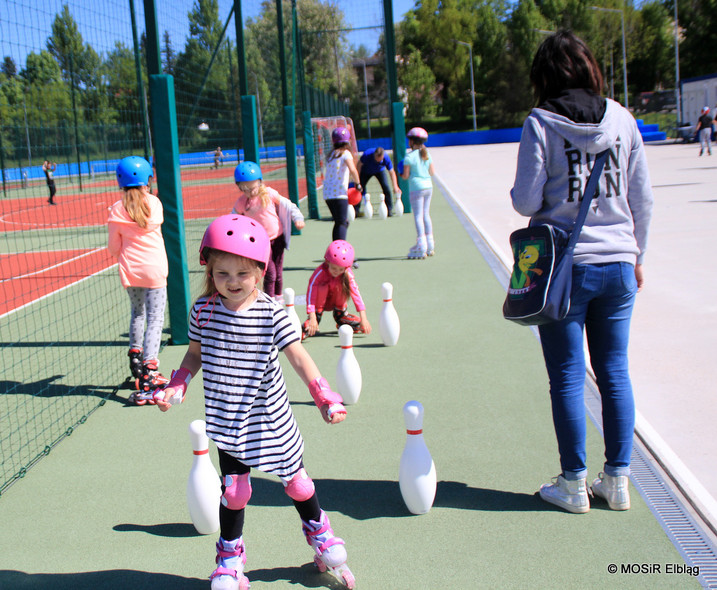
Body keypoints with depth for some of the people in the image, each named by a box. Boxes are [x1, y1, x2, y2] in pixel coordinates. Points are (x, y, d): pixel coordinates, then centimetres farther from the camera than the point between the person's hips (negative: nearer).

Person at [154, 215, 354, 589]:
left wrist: (326, 398, -19)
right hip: (226, 420, 1)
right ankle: (230, 555, 28)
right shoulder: (203, 310, -7)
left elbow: (299, 358, -12)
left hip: (270, 415, -1)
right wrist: (176, 387, -3)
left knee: (294, 477, 12)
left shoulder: (271, 314, -13)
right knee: (233, 487, 6)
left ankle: (318, 531, 39)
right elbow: (196, 353, 9)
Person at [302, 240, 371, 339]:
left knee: (341, 284, -27)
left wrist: (363, 318, -36)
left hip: (336, 302, 3)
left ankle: (340, 315, -6)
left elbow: (355, 292, -29)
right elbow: (311, 292, -37)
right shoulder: (320, 272, -31)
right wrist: (312, 318, -46)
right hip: (320, 302, -2)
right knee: (322, 286, -32)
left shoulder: (348, 274, -24)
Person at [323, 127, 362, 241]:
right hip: (339, 193, -7)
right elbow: (353, 170, -21)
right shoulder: (345, 153, -5)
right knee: (342, 223, -7)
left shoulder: (330, 155, 17)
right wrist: (358, 184, -9)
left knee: (339, 222, 17)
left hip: (327, 193, 7)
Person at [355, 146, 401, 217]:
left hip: (380, 171, 0)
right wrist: (357, 179, -16)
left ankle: (389, 210, -6)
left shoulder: (386, 158, -35)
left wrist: (395, 186, -34)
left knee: (386, 187, -16)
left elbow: (391, 172, -26)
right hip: (366, 171, 0)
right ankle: (356, 210, 2)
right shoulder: (367, 154, -38)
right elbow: (359, 165, -20)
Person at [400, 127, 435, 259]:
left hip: (416, 188, -6)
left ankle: (421, 247, -8)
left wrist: (401, 174, 9)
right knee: (426, 214, 14)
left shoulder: (409, 156, -11)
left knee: (418, 216, -4)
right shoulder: (427, 154, 8)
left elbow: (406, 176, -12)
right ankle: (430, 246, 18)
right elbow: (431, 172, 10)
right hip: (428, 186, 7)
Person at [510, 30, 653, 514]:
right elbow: (642, 197, 6)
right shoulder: (622, 119, 3)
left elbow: (526, 201, -10)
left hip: (563, 267, -3)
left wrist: (519, 194, 13)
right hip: (617, 264, 4)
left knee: (567, 378, 6)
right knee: (615, 373, 12)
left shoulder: (541, 124, -8)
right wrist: (636, 254, 17)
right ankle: (617, 481, 21)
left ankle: (574, 485, 15)